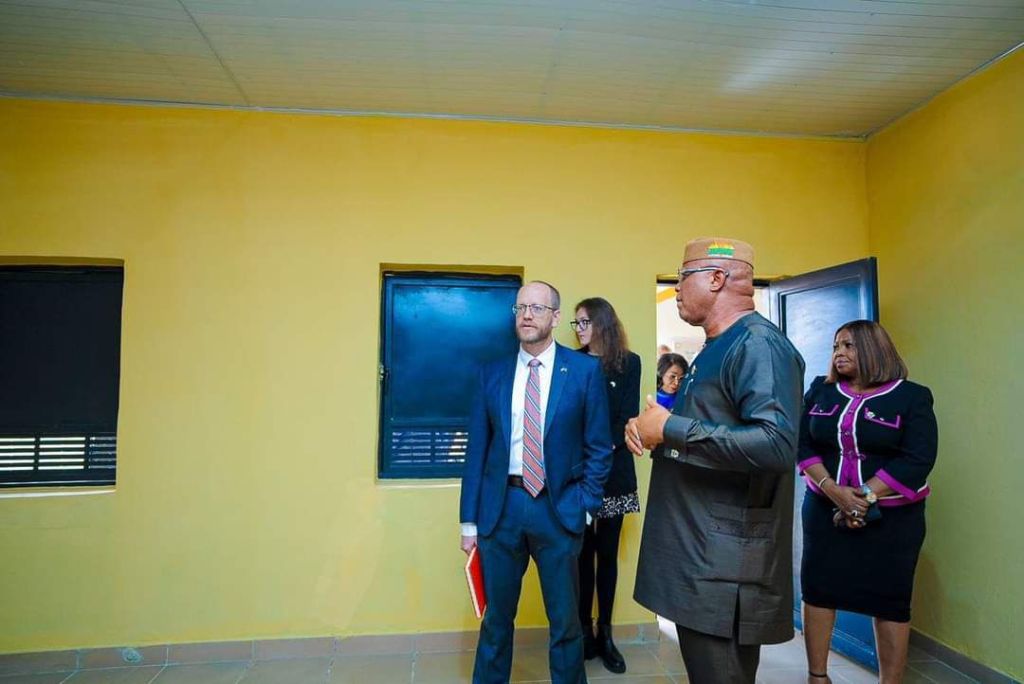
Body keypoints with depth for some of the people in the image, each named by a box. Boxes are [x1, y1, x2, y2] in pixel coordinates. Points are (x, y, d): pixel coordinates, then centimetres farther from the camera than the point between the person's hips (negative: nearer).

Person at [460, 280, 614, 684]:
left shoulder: (586, 370, -3)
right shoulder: (492, 373, 4)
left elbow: (599, 447, 0)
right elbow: (477, 450, 4)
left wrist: (586, 506, -6)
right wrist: (469, 519, 3)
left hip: (559, 508, -1)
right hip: (500, 507, 2)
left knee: (565, 621, 15)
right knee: (496, 618, 16)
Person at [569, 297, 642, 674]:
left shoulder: (628, 363, 3)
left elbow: (628, 417, -2)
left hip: (613, 470, 0)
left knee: (607, 552, 8)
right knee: (582, 552, 5)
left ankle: (605, 634, 19)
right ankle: (584, 632, 16)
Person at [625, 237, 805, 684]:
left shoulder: (759, 344, -16)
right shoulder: (714, 349, 15)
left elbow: (775, 444, -30)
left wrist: (670, 428, -23)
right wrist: (649, 428, 3)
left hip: (726, 567, -10)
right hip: (696, 555, 10)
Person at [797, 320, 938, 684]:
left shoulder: (911, 396, -5)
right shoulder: (820, 390, 4)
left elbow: (918, 459, -14)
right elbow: (802, 444, -3)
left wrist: (866, 497, -20)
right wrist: (833, 490, -17)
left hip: (891, 516, -3)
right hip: (824, 508, 3)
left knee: (890, 601, 7)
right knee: (817, 590, 8)